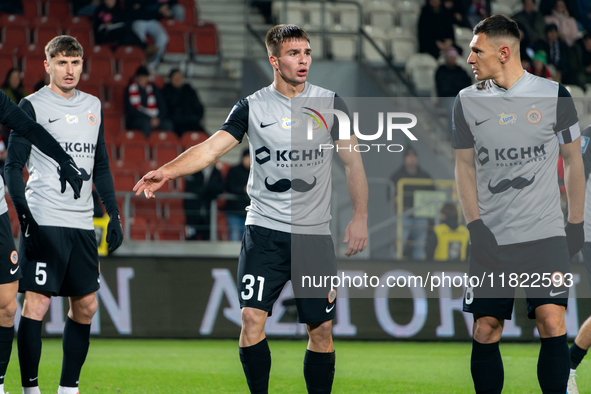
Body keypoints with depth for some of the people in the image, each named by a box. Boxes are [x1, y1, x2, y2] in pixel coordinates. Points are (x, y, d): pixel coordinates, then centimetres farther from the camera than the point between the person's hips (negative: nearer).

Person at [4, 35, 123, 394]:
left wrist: (114, 215, 15)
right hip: (44, 221, -6)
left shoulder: (93, 106, 16)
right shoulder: (32, 106, -1)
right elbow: (13, 166, -5)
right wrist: (26, 218, -15)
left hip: (82, 223, 6)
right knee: (37, 303, -9)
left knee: (86, 306, 6)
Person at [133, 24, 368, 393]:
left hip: (315, 234, 1)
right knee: (252, 316, -13)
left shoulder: (329, 103, 4)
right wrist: (167, 171, -23)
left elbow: (353, 161, 8)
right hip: (265, 229, -1)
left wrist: (360, 217, 0)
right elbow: (212, 147, -7)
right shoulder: (252, 107, 2)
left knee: (321, 328, 1)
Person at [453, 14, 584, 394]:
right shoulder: (468, 102, 4)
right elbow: (465, 166, 10)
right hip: (491, 238, 2)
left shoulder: (553, 95, -1)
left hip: (546, 234, -2)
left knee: (553, 324, -13)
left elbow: (573, 159, 7)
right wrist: (475, 227, -1)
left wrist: (576, 223, 6)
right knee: (485, 332, 0)